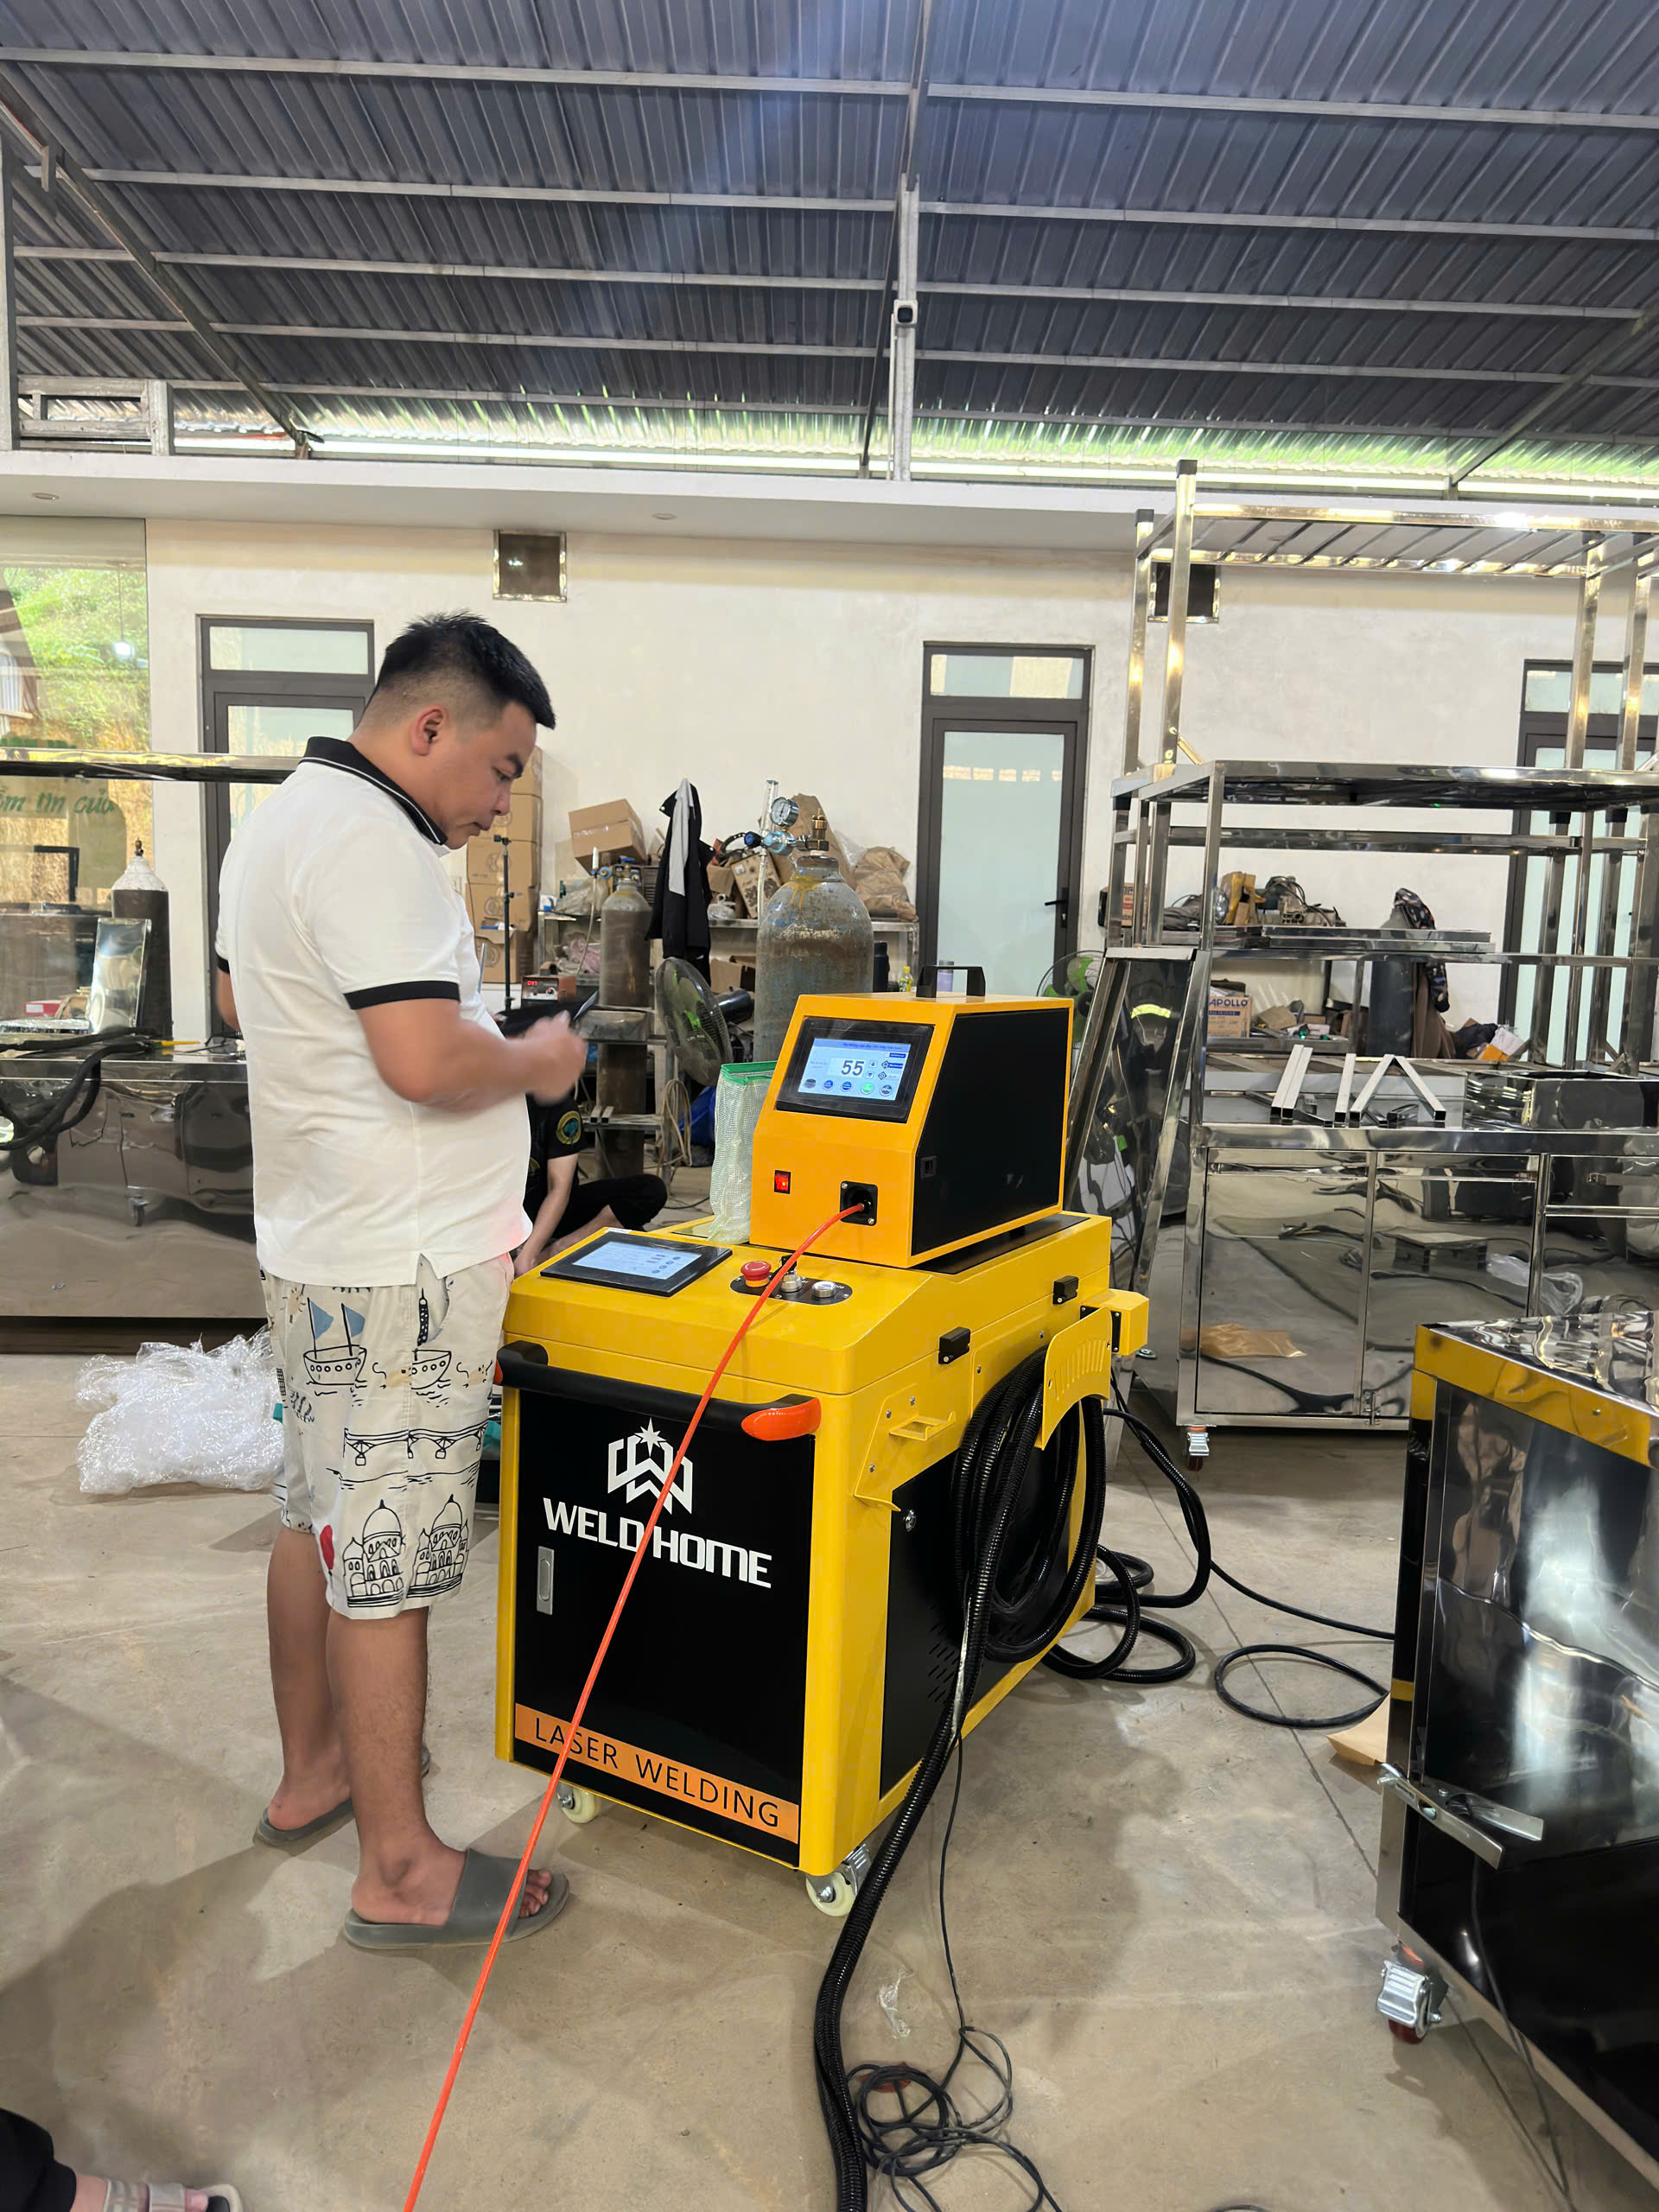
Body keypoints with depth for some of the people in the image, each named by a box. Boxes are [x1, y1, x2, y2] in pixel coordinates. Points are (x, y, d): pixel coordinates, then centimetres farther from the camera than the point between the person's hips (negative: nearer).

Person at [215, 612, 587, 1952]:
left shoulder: (278, 821, 15)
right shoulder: (374, 844, -19)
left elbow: (237, 1000, 28)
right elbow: (427, 1059, -27)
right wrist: (536, 1062, -10)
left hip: (316, 1242, 11)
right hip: (402, 1269, -11)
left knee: (319, 1519, 20)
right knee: (386, 1563, -1)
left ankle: (313, 1770, 37)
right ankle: (400, 1871, 14)